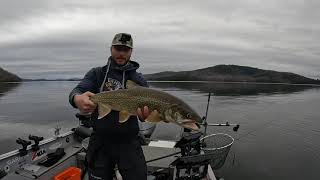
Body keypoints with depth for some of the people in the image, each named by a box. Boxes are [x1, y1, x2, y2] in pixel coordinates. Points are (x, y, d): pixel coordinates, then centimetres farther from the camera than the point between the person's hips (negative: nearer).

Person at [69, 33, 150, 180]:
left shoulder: (139, 80, 3)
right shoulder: (96, 74, 3)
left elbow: (146, 105, -7)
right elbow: (77, 91, -10)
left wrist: (145, 113, -32)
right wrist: (77, 99, -35)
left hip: (129, 143, 0)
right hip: (100, 142, 1)